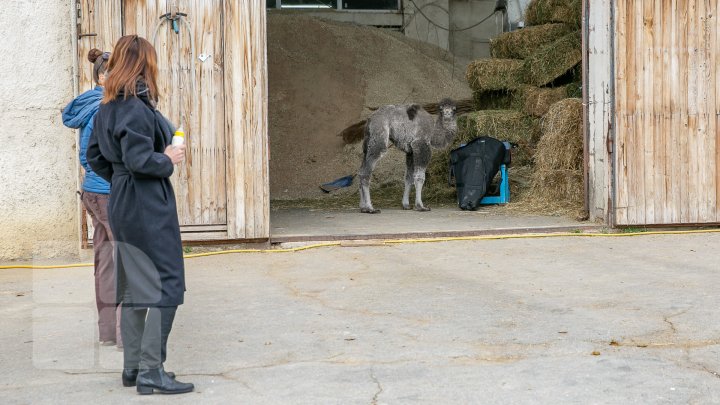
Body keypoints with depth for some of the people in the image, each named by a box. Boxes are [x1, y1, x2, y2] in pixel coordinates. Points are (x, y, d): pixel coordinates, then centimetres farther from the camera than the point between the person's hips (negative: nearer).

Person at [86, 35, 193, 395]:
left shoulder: (108, 108, 10)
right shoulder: (137, 109, -18)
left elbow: (95, 156, 16)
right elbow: (138, 159, -25)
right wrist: (169, 159, -9)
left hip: (122, 206, 10)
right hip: (149, 207, -10)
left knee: (134, 288, 15)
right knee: (166, 286, -4)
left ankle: (132, 367, 21)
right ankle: (151, 371, -4)